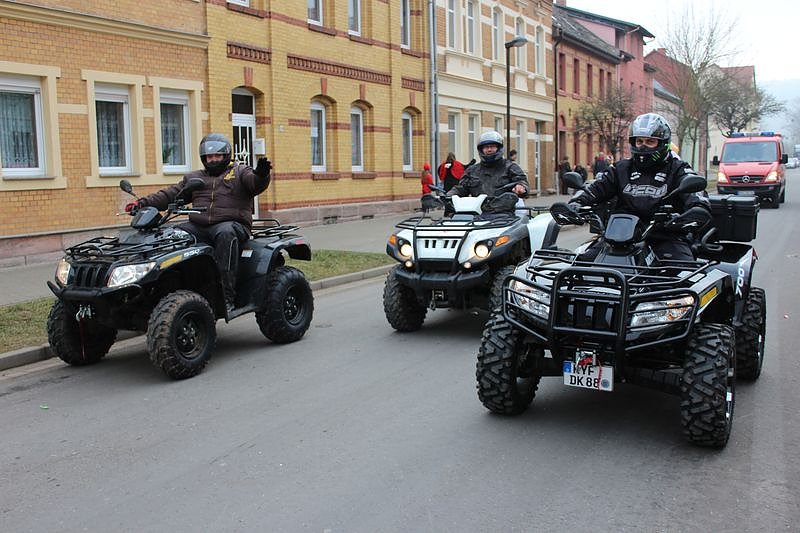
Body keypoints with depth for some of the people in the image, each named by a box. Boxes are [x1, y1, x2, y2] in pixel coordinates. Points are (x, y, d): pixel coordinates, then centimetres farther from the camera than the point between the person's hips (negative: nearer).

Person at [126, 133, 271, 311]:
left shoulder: (240, 172, 15)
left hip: (232, 224, -4)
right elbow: (170, 195, 20)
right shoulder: (193, 177, 28)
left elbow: (256, 184, -6)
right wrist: (143, 203, 7)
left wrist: (261, 174, -30)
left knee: (226, 234, -38)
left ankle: (227, 295, -40)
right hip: (198, 227, 5)